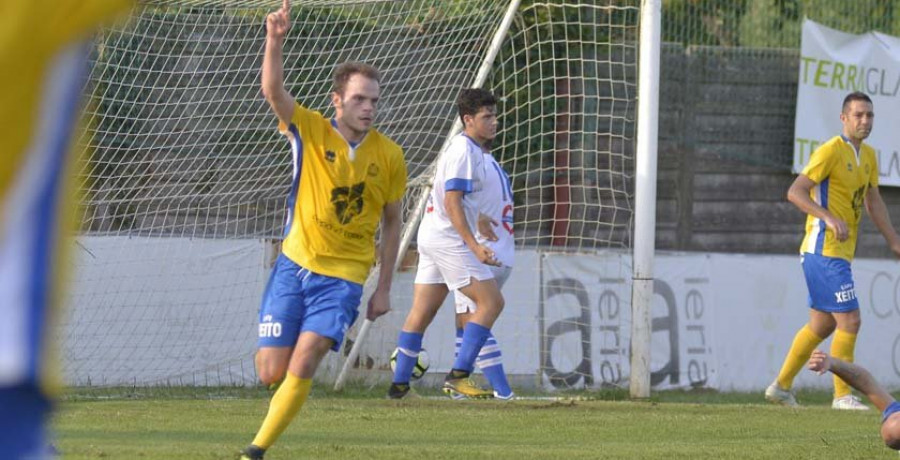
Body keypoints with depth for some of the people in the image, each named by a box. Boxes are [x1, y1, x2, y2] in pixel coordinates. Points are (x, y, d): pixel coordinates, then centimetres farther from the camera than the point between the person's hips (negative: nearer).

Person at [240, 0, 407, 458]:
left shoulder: (389, 156, -1)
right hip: (295, 266, 0)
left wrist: (384, 289, 7)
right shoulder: (310, 131, -6)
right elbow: (273, 91, -23)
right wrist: (275, 41, -41)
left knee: (302, 365, -18)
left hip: (343, 277, 0)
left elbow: (391, 222, 9)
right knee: (271, 372, -3)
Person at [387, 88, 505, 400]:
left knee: (421, 312, 10)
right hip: (448, 238, -10)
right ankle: (458, 375, -15)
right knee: (491, 302, -10)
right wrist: (475, 246, -24)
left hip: (432, 234, 10)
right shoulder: (465, 151, -14)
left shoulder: (467, 149, 17)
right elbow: (452, 204, -20)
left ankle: (399, 383, 10)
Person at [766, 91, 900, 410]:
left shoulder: (868, 156, 14)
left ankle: (781, 386, 24)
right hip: (823, 250, -9)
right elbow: (795, 192, -18)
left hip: (840, 252, 9)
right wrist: (829, 218, -30)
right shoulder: (831, 151, -13)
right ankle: (842, 395, -6)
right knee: (849, 320, -12)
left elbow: (874, 201, 25)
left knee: (822, 325, 15)